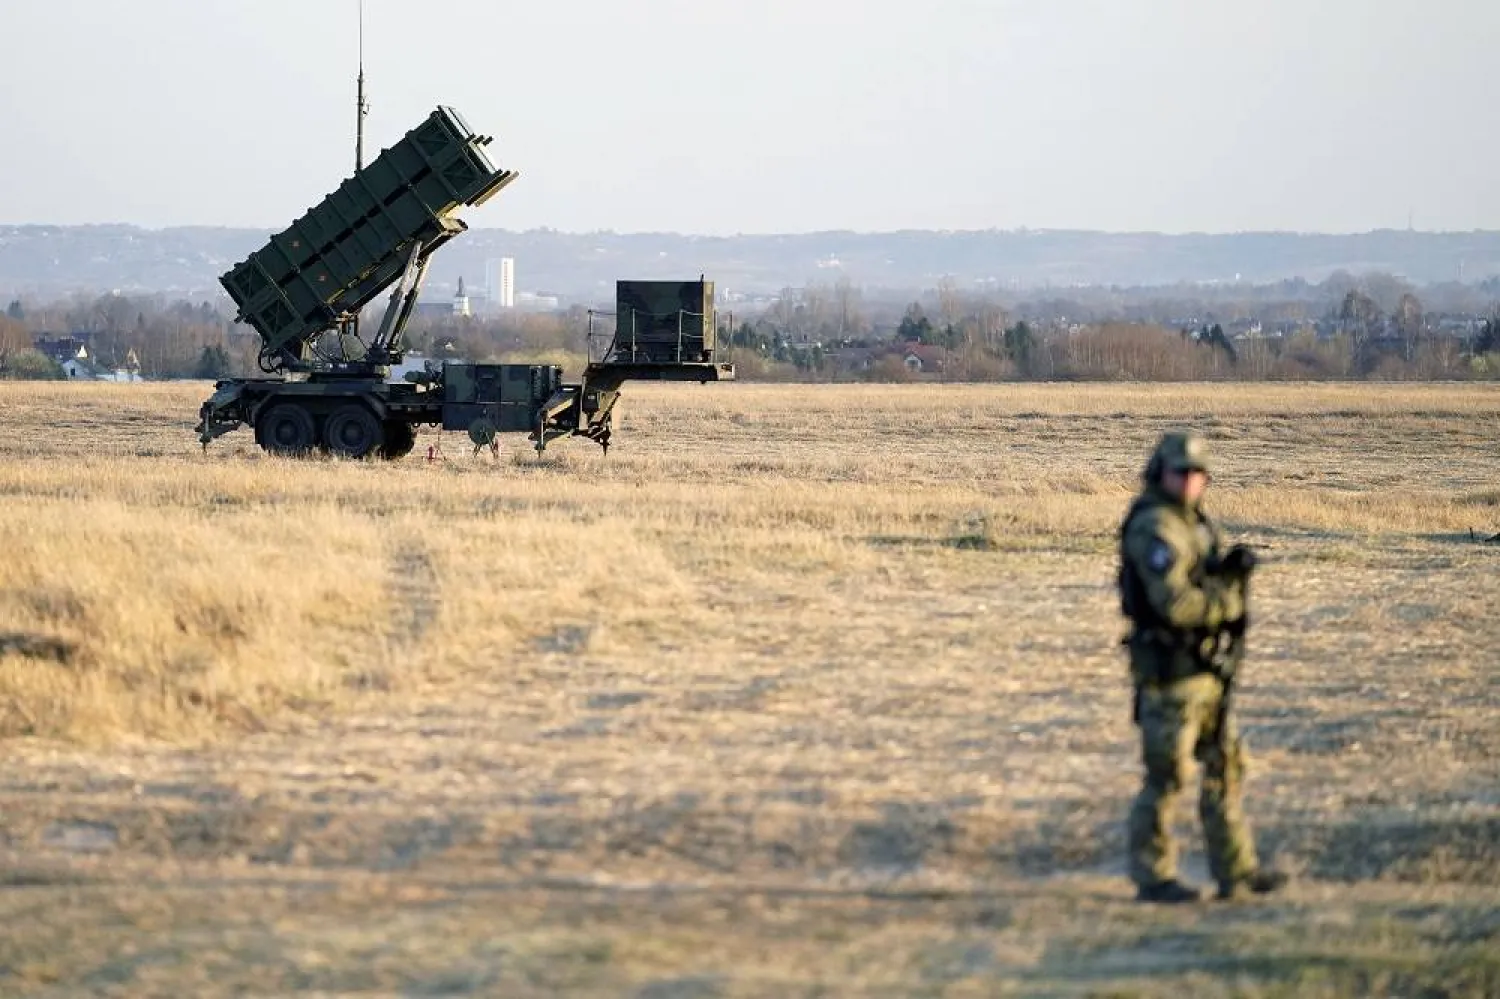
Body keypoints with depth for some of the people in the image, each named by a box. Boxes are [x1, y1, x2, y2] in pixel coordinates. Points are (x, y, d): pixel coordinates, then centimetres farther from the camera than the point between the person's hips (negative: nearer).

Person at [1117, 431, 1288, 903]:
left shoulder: (1194, 522, 14)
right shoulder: (1155, 528, -17)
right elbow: (1175, 602, -25)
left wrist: (1234, 568, 1)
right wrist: (1228, 603, -12)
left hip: (1204, 667, 10)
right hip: (1167, 668, -10)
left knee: (1225, 763, 12)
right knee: (1166, 775, -4)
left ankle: (1235, 871, 17)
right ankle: (1153, 877, 4)